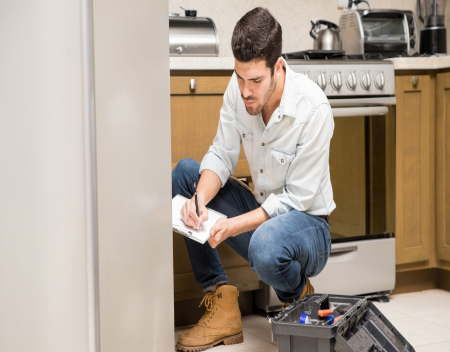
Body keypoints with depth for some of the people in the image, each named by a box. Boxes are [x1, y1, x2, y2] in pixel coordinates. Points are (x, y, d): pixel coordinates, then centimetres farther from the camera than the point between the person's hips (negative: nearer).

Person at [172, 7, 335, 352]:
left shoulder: (313, 109, -26)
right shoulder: (239, 90, -9)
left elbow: (297, 197, -22)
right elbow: (221, 156, -3)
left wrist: (234, 225, -30)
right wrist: (200, 199, -23)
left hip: (305, 223, -7)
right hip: (262, 212, 7)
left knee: (265, 244, -40)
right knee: (184, 172, -8)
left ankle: (300, 296, 0)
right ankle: (221, 303, -10)